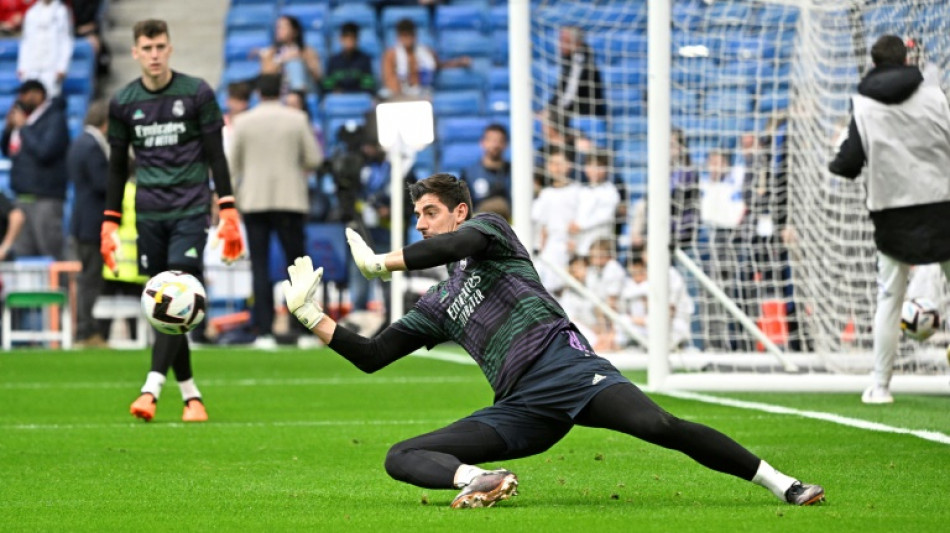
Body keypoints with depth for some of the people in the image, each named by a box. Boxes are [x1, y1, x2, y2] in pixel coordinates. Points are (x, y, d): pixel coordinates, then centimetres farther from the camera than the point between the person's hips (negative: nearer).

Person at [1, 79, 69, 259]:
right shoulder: (27, 118, 16)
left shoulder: (55, 119, -6)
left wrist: (23, 127, -11)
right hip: (23, 197, 8)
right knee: (22, 255, 6)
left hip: (45, 199, -8)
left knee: (50, 254, -9)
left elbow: (44, 152, -20)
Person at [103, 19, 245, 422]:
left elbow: (216, 157, 2)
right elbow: (117, 167, 14)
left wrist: (228, 212, -5)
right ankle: (190, 396, 10)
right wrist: (109, 223, 10)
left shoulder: (197, 93, 0)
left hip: (190, 211, -3)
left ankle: (152, 388, -23)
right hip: (149, 215, 3)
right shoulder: (123, 103, 7)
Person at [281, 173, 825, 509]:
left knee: (660, 426, -30)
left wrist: (383, 261, -4)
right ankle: (478, 480, -38)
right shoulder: (437, 306, 30)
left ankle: (780, 482, -28)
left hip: (565, 364, -6)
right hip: (519, 408, 6)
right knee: (401, 458, -8)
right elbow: (372, 355, 26)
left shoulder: (488, 227, 15)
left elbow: (459, 244, -10)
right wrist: (313, 316, 16)